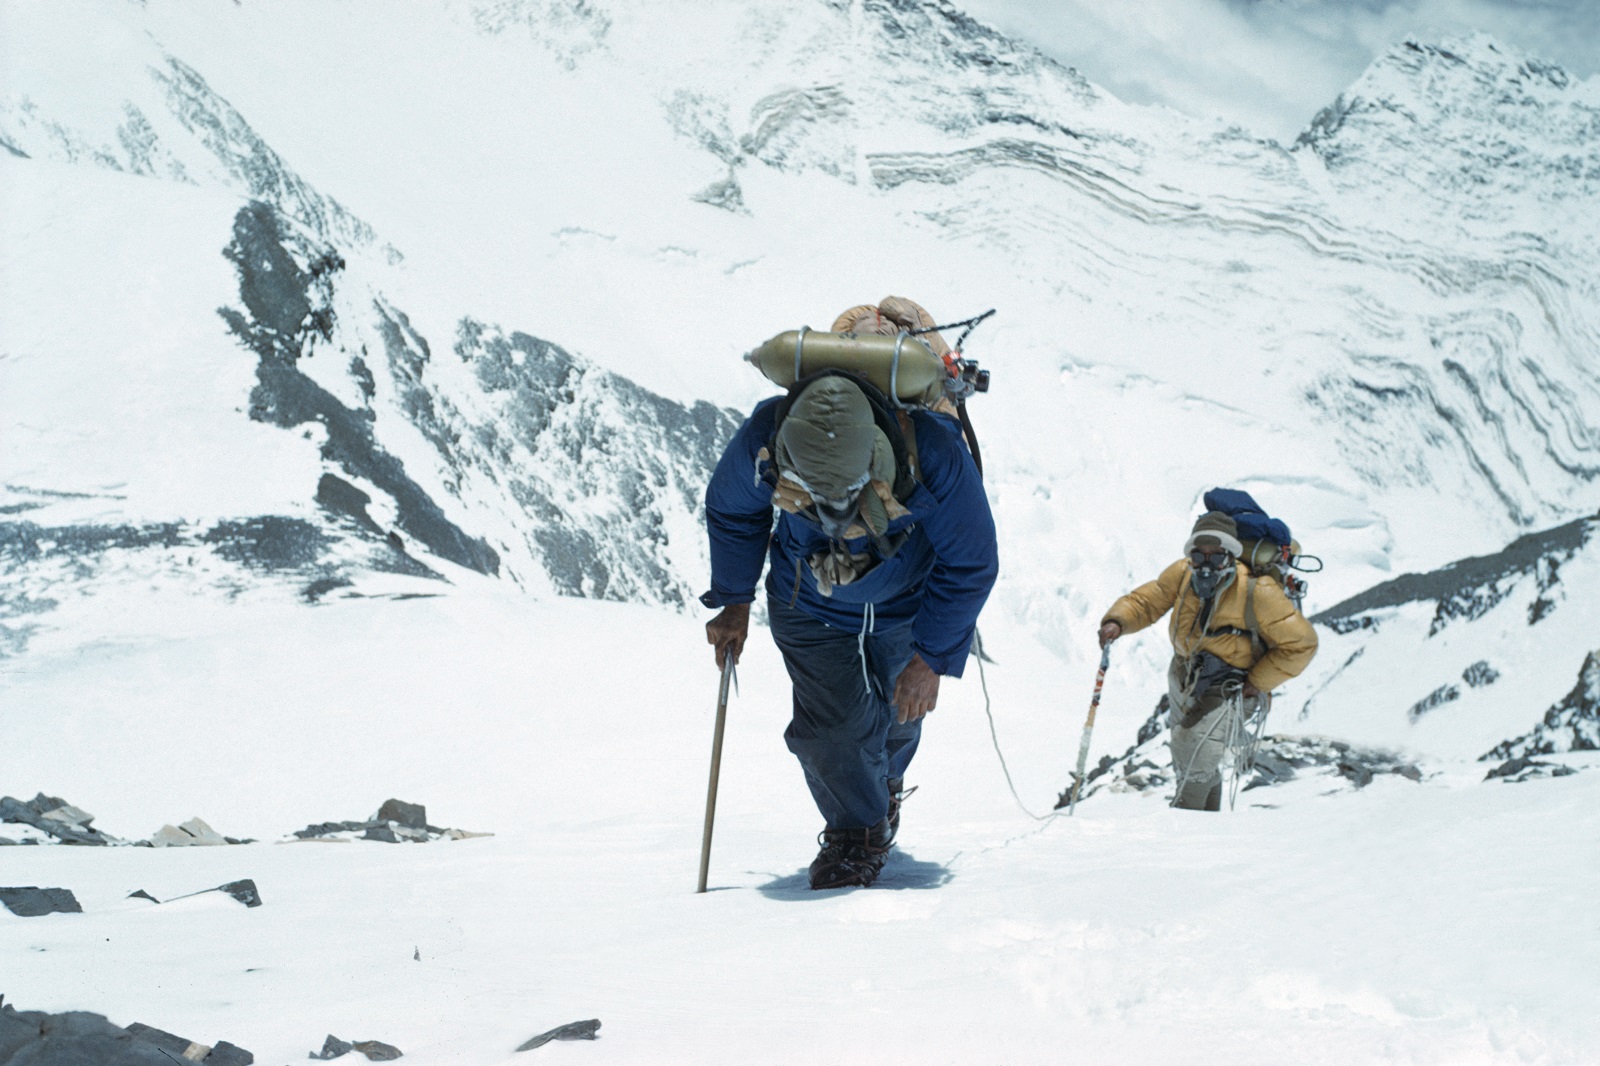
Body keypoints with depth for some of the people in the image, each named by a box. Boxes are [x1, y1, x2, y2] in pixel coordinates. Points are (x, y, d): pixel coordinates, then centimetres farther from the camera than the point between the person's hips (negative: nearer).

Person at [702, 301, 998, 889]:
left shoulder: (932, 453, -41)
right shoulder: (763, 439, -34)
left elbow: (971, 564, -23)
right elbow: (730, 511, -7)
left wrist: (933, 659, -20)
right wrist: (733, 601, 0)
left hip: (905, 605, 0)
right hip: (809, 607, 0)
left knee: (900, 714, 18)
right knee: (831, 723, -12)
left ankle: (885, 781, 53)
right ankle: (857, 829, 14)